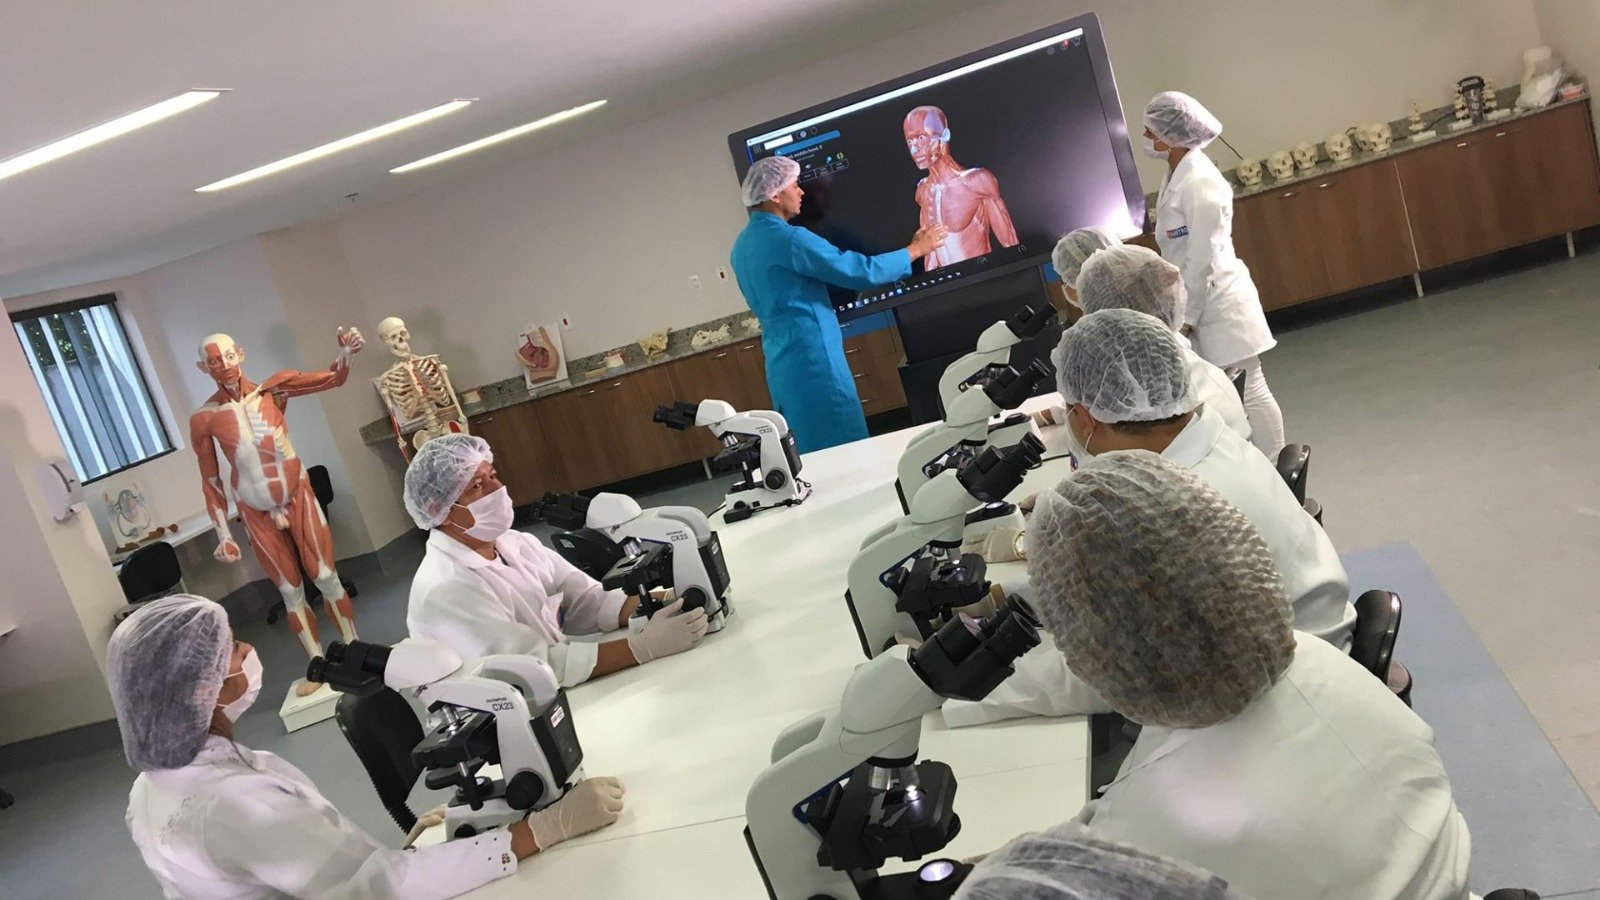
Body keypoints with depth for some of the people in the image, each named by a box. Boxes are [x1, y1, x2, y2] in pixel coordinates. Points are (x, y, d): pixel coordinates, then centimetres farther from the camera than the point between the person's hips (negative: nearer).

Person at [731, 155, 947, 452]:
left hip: (780, 363, 9)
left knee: (816, 459, 14)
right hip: (813, 360, -9)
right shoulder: (789, 239, -17)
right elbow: (862, 271, -15)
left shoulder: (742, 245, 11)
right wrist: (915, 250, -2)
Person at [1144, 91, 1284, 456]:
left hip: (1219, 303, -9)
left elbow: (1202, 259, -21)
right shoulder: (1175, 175, 8)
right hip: (1199, 301, 9)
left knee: (1249, 392, 1)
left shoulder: (1199, 183, -20)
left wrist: (1186, 317, -16)